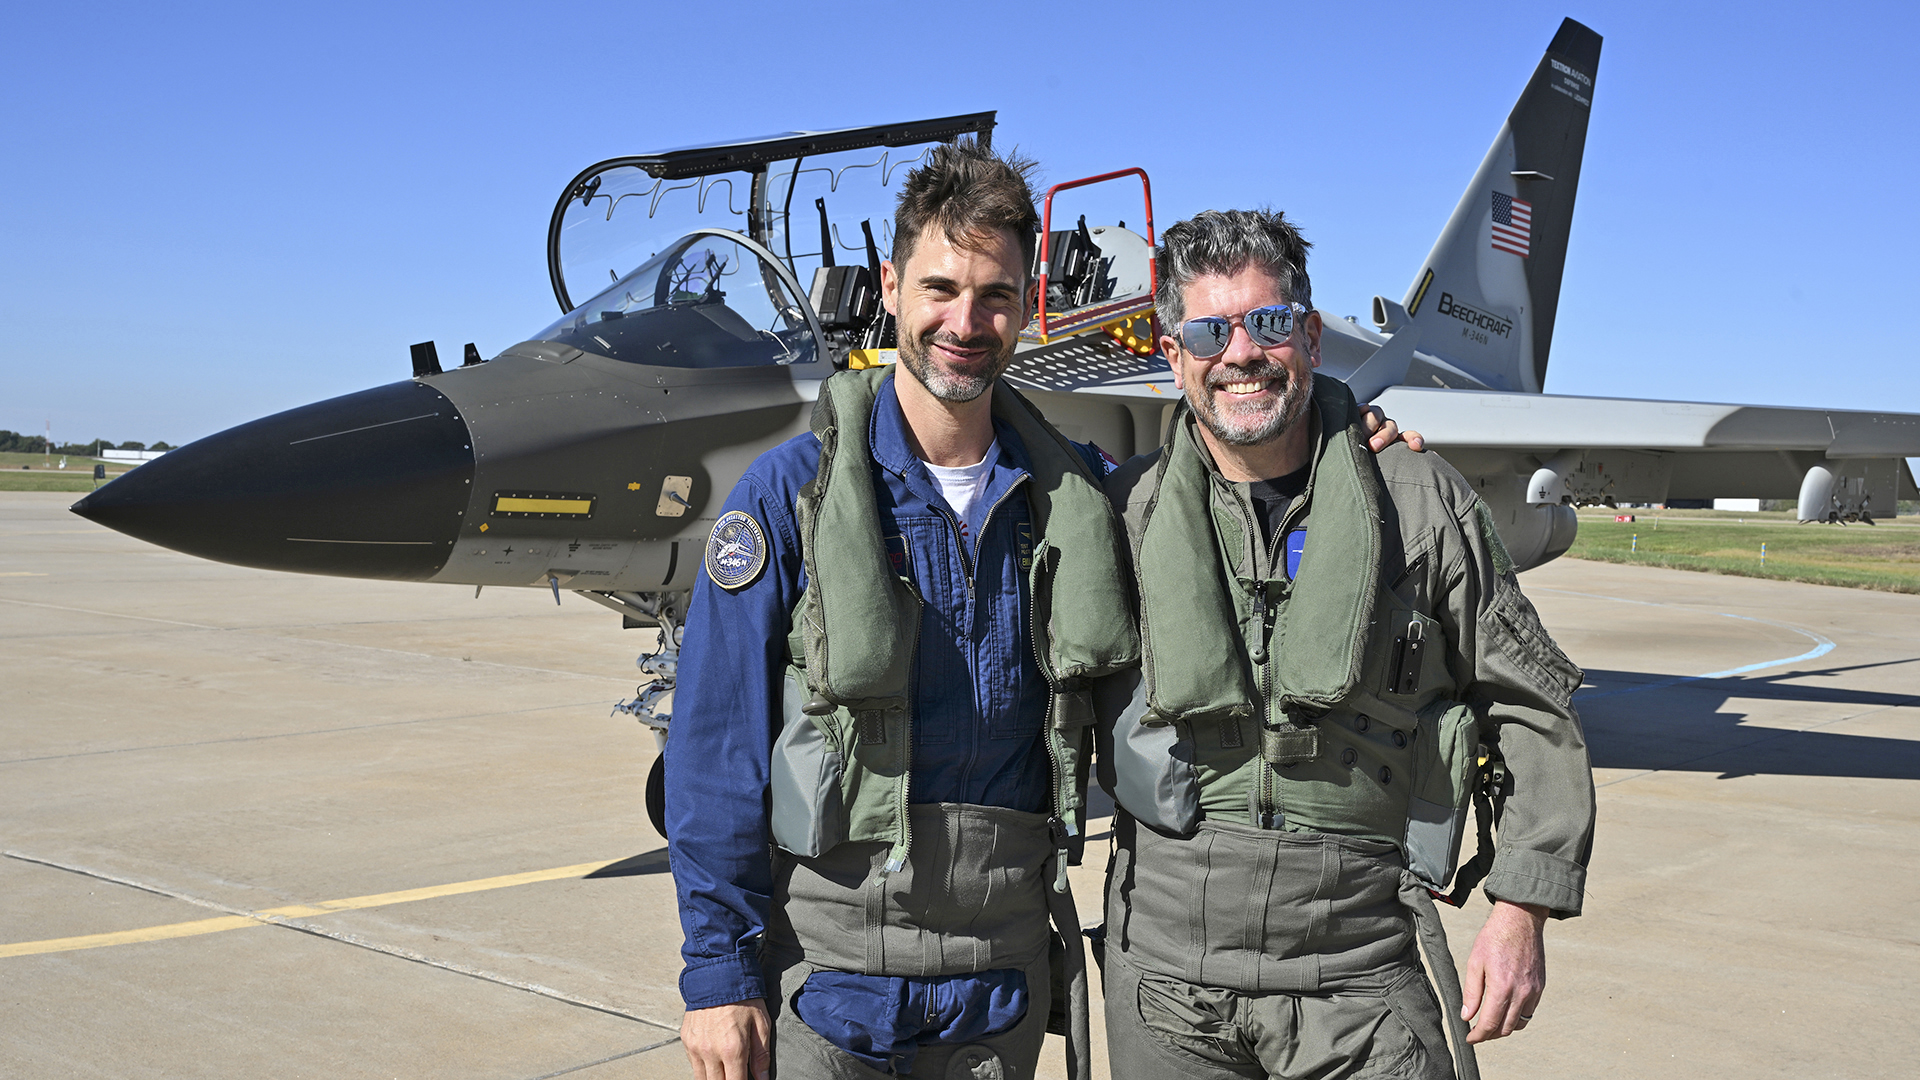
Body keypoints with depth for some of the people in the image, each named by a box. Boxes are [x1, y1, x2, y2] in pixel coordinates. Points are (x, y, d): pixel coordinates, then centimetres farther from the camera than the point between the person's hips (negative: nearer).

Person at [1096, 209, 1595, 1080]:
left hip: (1358, 970, -1)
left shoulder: (1423, 503, 0)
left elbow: (1530, 707, 5)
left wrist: (1522, 910, -1)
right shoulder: (1124, 512, 2)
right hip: (1164, 953, 1)